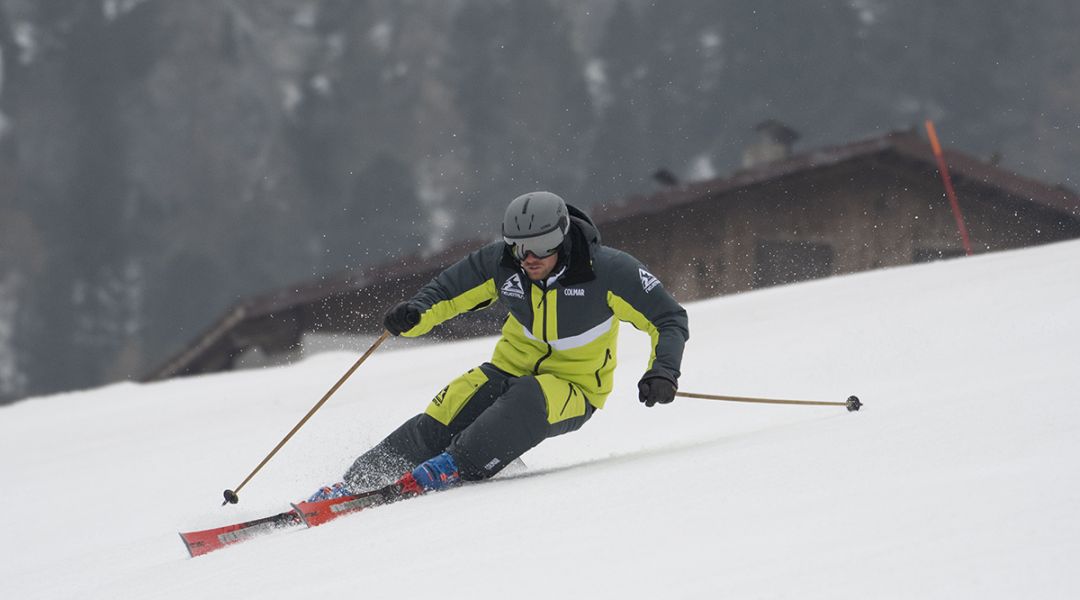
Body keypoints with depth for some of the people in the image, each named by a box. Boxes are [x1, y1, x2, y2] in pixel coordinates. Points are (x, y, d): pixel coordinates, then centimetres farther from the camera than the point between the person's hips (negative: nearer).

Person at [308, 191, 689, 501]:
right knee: (445, 414, -21)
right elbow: (449, 290, 0)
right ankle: (359, 480, -18)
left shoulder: (608, 270, -22)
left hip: (574, 392, -3)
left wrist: (662, 371, -32)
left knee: (532, 396, -38)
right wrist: (415, 315, -21)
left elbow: (670, 321, -15)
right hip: (511, 371, 3)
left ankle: (457, 466, -38)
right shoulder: (502, 262, -12)